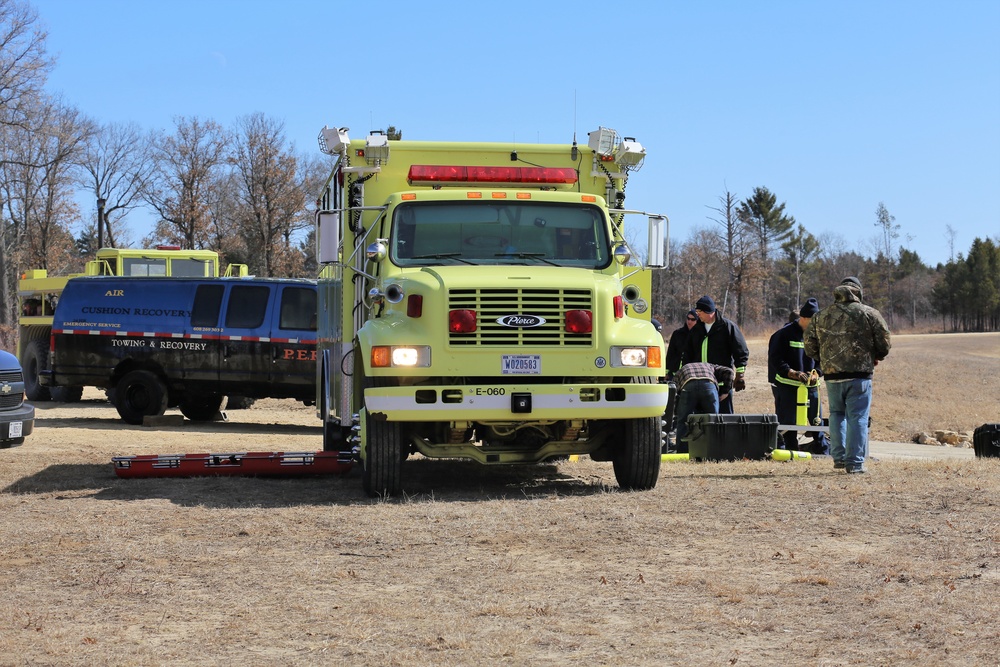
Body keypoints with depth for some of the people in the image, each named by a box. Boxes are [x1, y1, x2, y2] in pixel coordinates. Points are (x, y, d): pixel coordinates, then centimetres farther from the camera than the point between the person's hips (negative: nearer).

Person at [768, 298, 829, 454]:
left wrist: (816, 373, -7)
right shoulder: (784, 334, -6)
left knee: (816, 419, 7)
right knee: (787, 422, -2)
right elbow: (775, 359, -8)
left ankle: (823, 452, 14)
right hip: (787, 384, -4)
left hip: (811, 385, 4)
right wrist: (792, 373, -20)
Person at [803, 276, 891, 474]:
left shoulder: (820, 316, 8)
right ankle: (855, 463, -3)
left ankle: (839, 457, 15)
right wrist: (875, 358, 19)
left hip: (832, 376, 3)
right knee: (858, 417, 0)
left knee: (837, 413, 20)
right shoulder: (869, 313, -1)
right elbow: (885, 343, 0)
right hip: (859, 374, -3)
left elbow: (809, 348, 9)